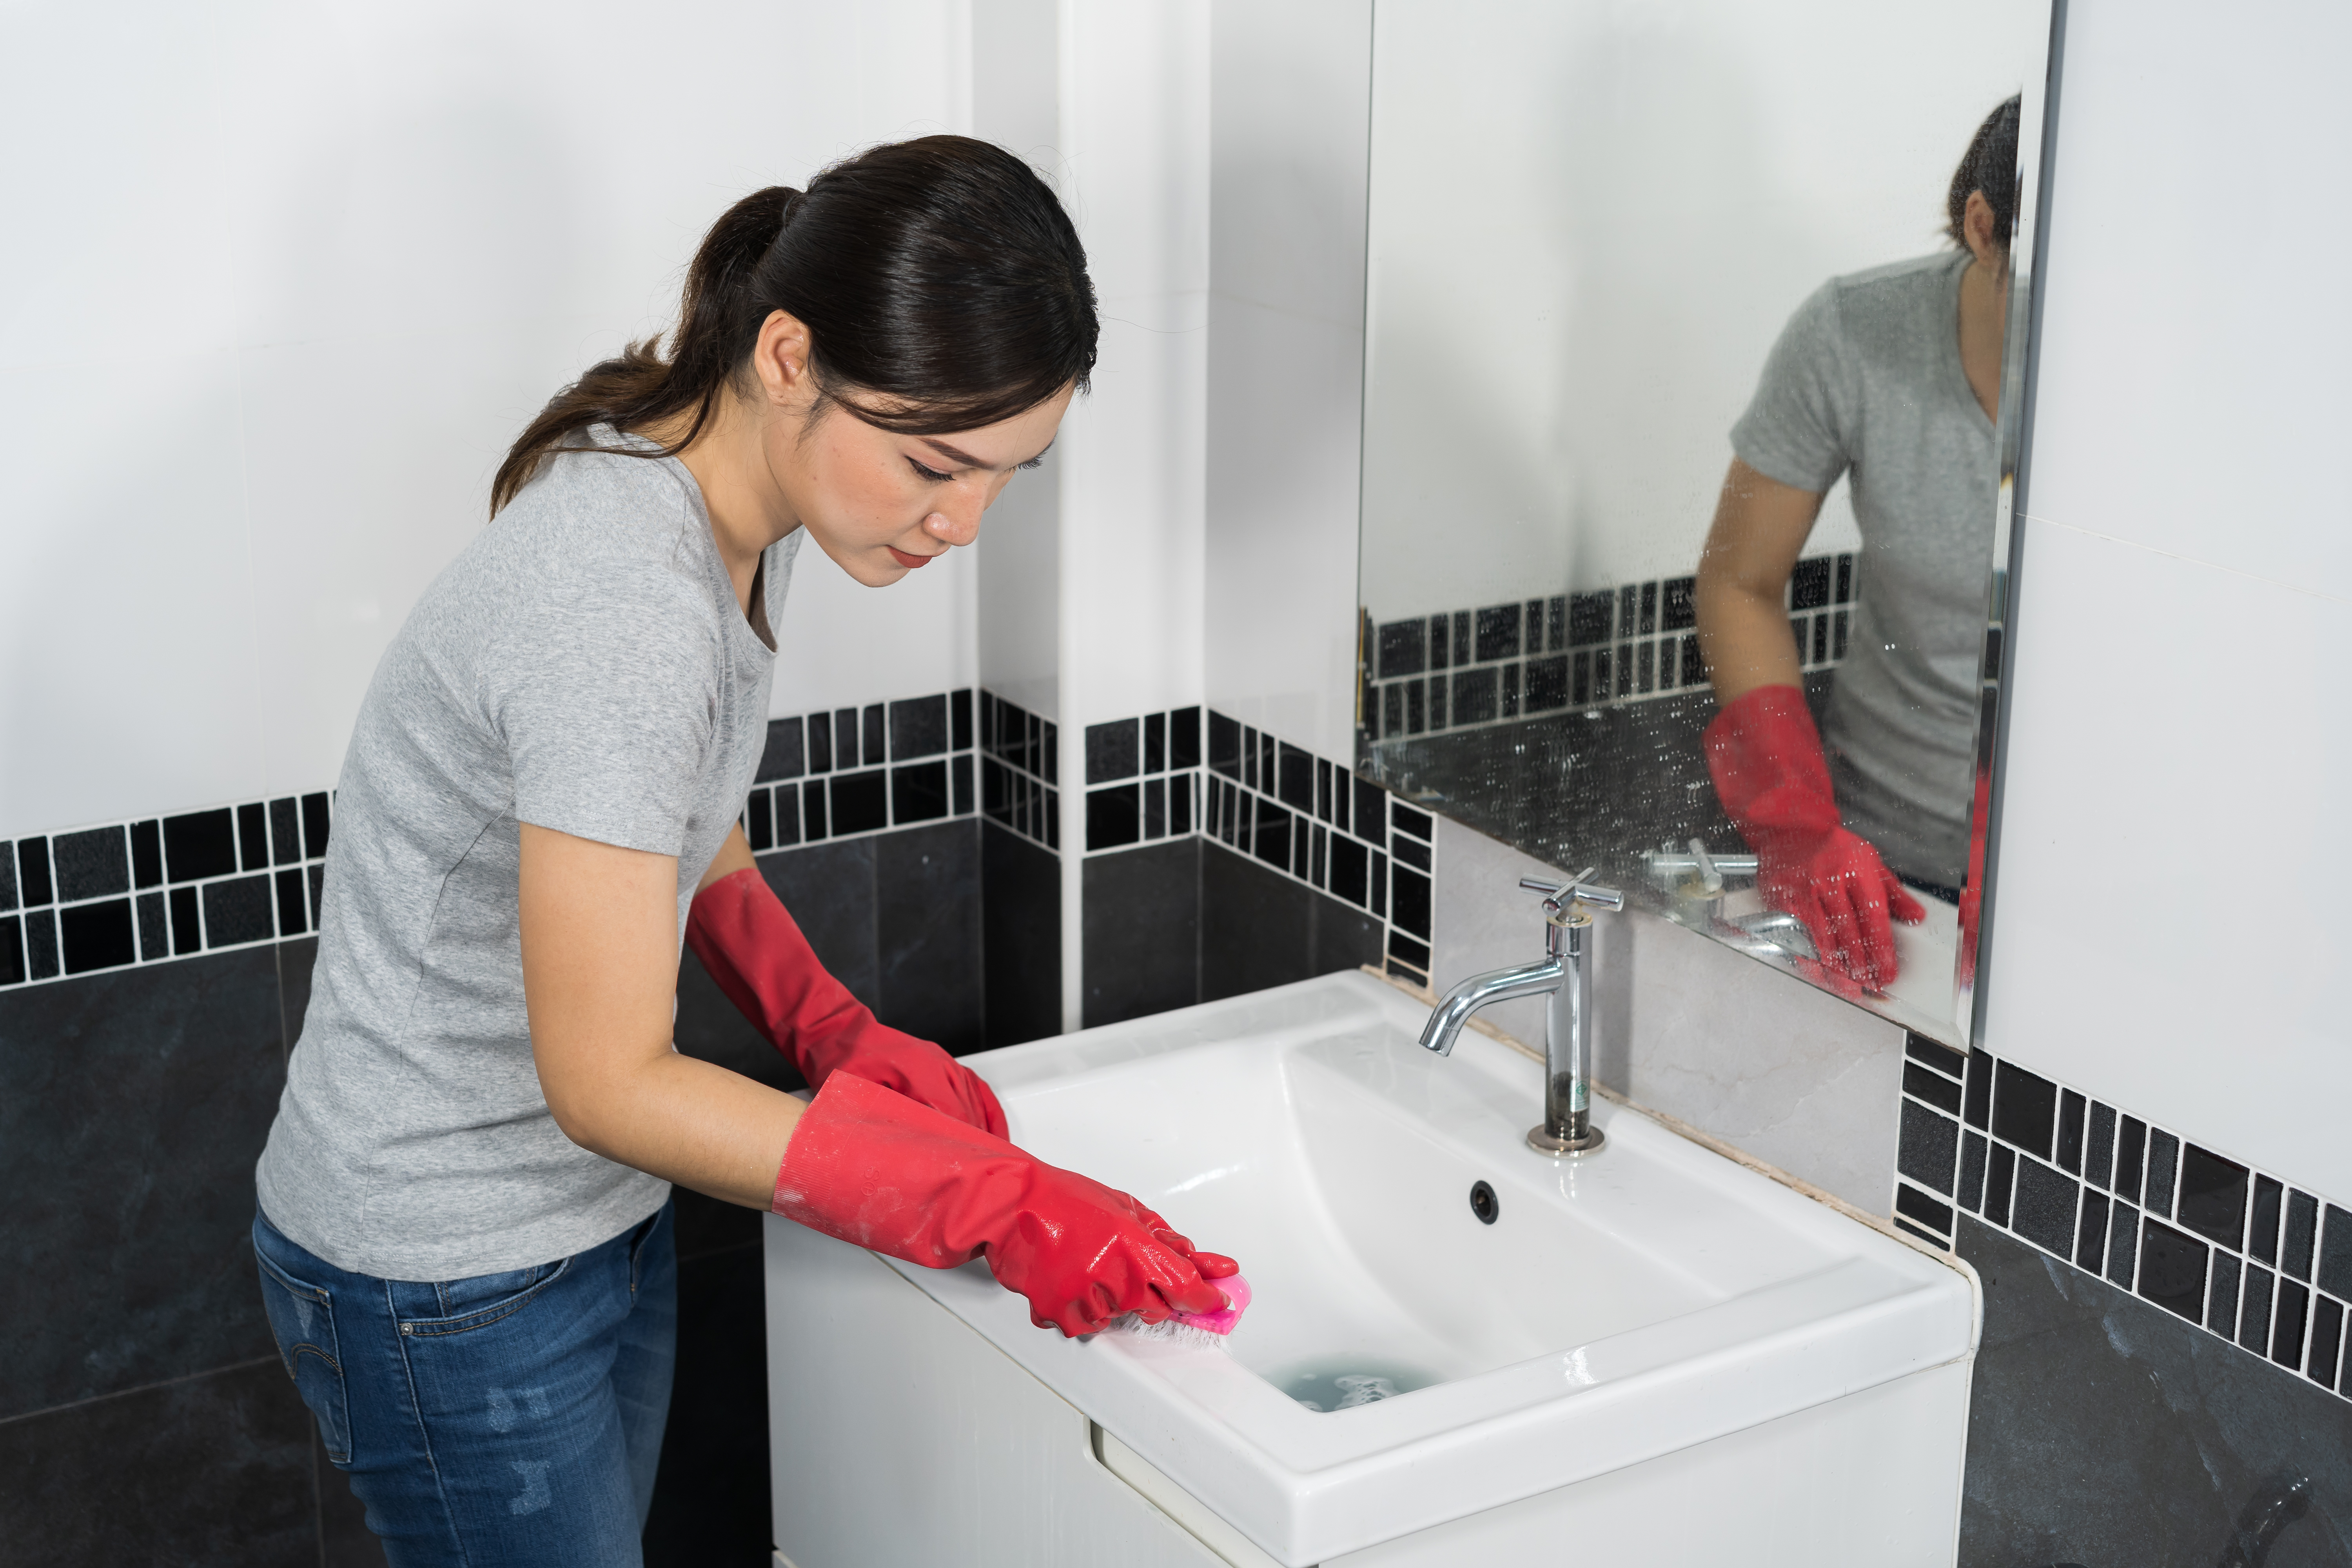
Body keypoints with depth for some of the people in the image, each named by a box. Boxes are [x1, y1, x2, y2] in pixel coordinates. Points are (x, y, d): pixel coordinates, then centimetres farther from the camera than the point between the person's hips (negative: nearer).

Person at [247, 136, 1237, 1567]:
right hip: (450, 1284, -9)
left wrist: (839, 1035, -3)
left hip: (596, 1215, 9)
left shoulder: (734, 506, -3)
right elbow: (608, 1081, -28)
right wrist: (998, 1205, -26)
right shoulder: (626, 606, -32)